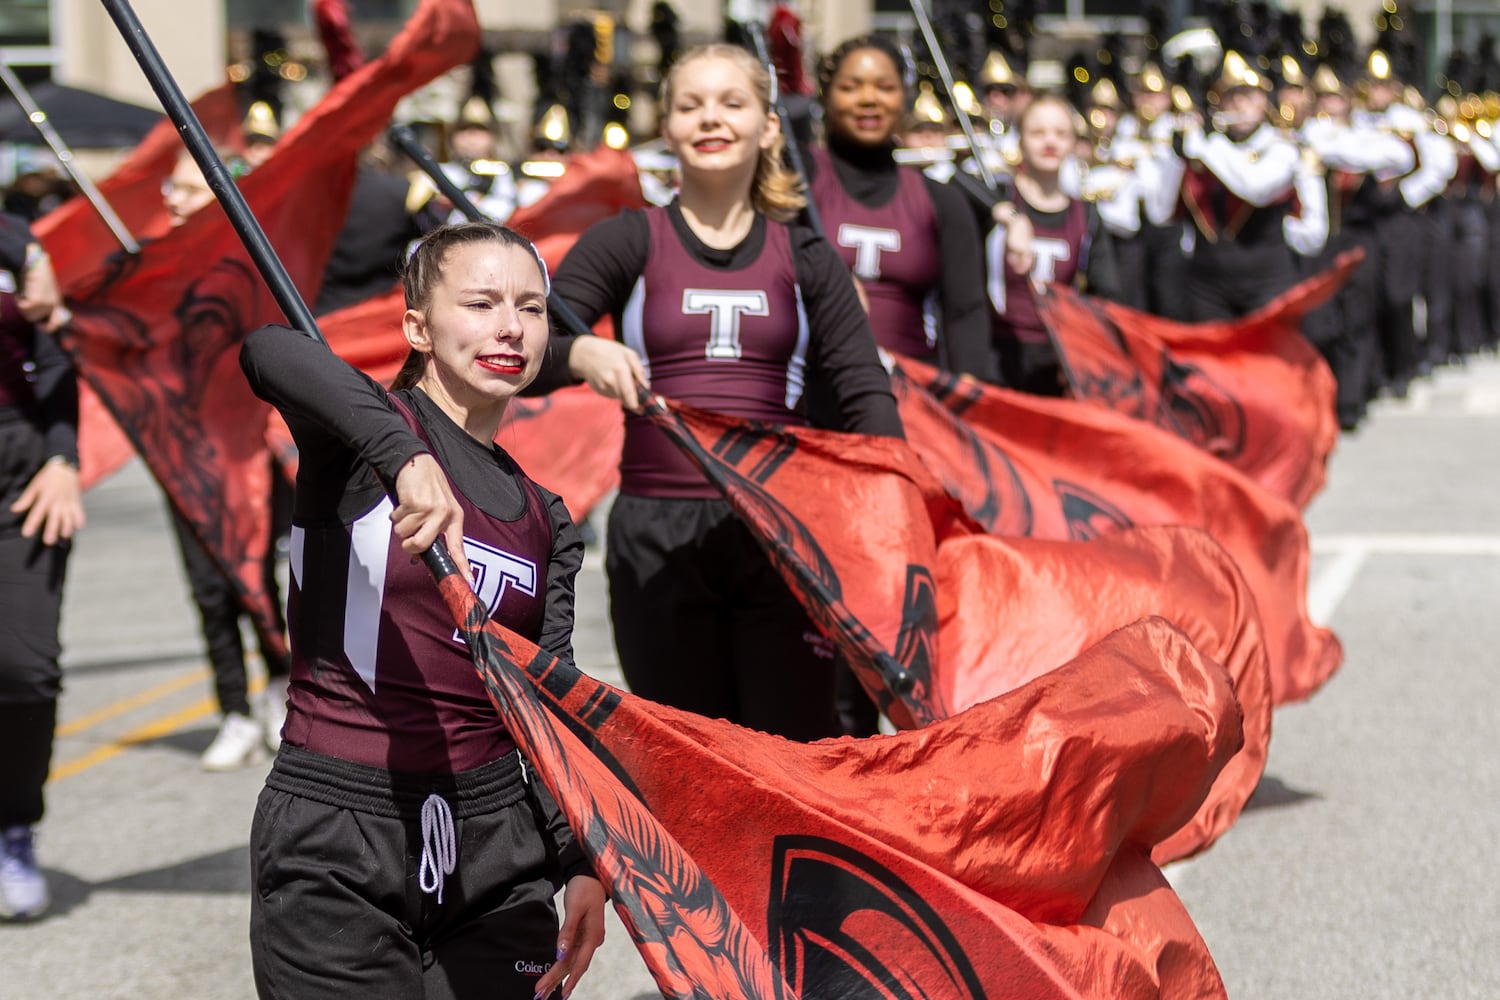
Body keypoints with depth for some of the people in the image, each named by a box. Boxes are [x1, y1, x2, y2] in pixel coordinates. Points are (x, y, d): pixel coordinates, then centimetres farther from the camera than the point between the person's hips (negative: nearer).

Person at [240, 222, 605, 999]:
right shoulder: (364, 434, -4)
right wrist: (405, 454, -39)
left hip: (495, 842, 5)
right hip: (333, 850, -5)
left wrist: (581, 862, -1)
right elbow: (270, 352, -26)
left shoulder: (545, 521, 12)